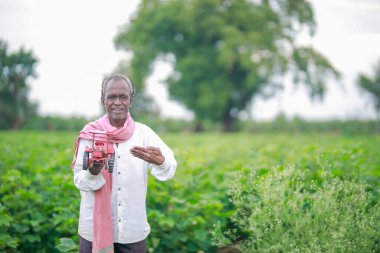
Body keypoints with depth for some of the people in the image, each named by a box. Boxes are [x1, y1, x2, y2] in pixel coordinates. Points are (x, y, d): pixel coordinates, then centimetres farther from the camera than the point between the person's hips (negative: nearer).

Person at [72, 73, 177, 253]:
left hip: (133, 230, 1)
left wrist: (160, 161, -37)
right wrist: (92, 173, -26)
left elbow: (168, 171, -14)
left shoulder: (143, 133, -2)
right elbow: (79, 181, -3)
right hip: (94, 229, -1)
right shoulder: (90, 134, -3)